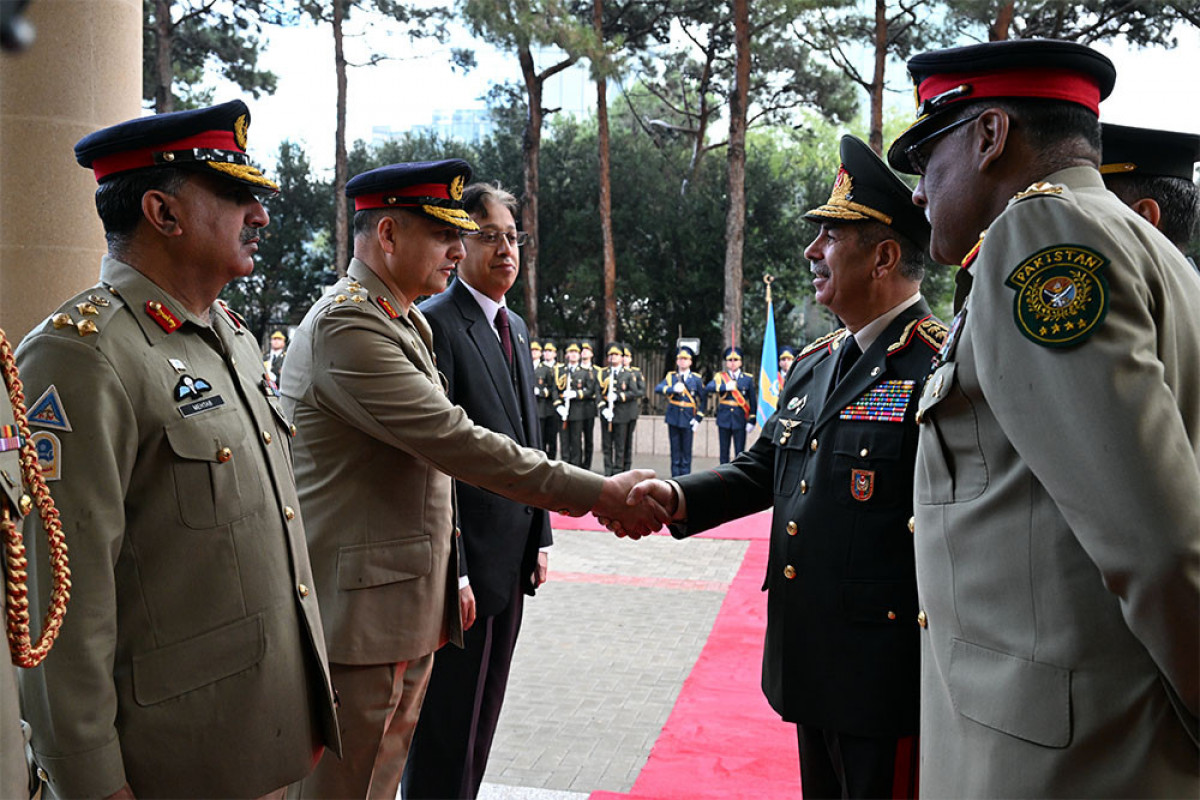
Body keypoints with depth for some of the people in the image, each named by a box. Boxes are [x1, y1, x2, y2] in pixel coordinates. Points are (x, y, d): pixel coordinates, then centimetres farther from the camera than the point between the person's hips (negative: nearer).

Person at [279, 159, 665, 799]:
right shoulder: (346, 324, -17)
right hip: (360, 616, -9)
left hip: (410, 607, 9)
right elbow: (453, 441, -24)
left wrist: (451, 577, 20)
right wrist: (598, 494, -22)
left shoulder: (409, 324, 16)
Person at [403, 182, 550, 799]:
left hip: (512, 556, 8)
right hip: (468, 559, -8)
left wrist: (538, 538, 14)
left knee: (483, 707, 19)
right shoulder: (435, 323, -14)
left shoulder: (515, 326, 14)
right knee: (450, 714, 4)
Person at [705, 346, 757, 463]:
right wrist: (725, 387, -22)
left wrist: (751, 421, -3)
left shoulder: (748, 379, 6)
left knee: (740, 453, 0)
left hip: (740, 421, -1)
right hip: (724, 420, 1)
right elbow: (707, 389, -11)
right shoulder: (719, 377, 7)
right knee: (724, 452, 7)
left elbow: (753, 401, 4)